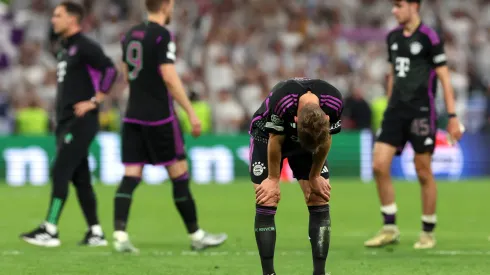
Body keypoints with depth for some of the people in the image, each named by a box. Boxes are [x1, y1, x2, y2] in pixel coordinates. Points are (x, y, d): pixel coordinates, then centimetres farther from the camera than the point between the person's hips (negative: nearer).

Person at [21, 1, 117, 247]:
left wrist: (94, 101, -19)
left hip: (80, 122, -9)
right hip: (65, 122, 9)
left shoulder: (84, 47, -10)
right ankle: (95, 233, 11)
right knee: (80, 178, 8)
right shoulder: (65, 50, 19)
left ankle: (50, 231, -14)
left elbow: (110, 70, -20)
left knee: (60, 171, -13)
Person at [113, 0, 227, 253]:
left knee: (130, 176, 1)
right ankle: (196, 236, 12)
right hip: (159, 117, -7)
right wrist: (191, 113, -12)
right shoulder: (162, 35, -12)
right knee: (179, 174, 4)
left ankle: (120, 235, -12)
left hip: (133, 117, 7)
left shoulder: (131, 35, 11)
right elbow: (170, 78, -17)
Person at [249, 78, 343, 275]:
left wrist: (315, 176, -3)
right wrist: (273, 179, -13)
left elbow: (325, 140, -12)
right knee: (266, 204, -12)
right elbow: (275, 142, -24)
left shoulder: (334, 104, -32)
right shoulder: (280, 102, -41)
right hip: (267, 137, -3)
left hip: (310, 140, 3)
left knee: (319, 199, -7)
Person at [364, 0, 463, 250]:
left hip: (421, 113, -6)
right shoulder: (393, 37, 10)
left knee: (423, 172, 0)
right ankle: (390, 228, 4)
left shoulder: (429, 38, -9)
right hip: (396, 110, 6)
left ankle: (428, 233, 13)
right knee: (379, 165, -5)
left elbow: (444, 78, -8)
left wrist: (452, 117, -11)